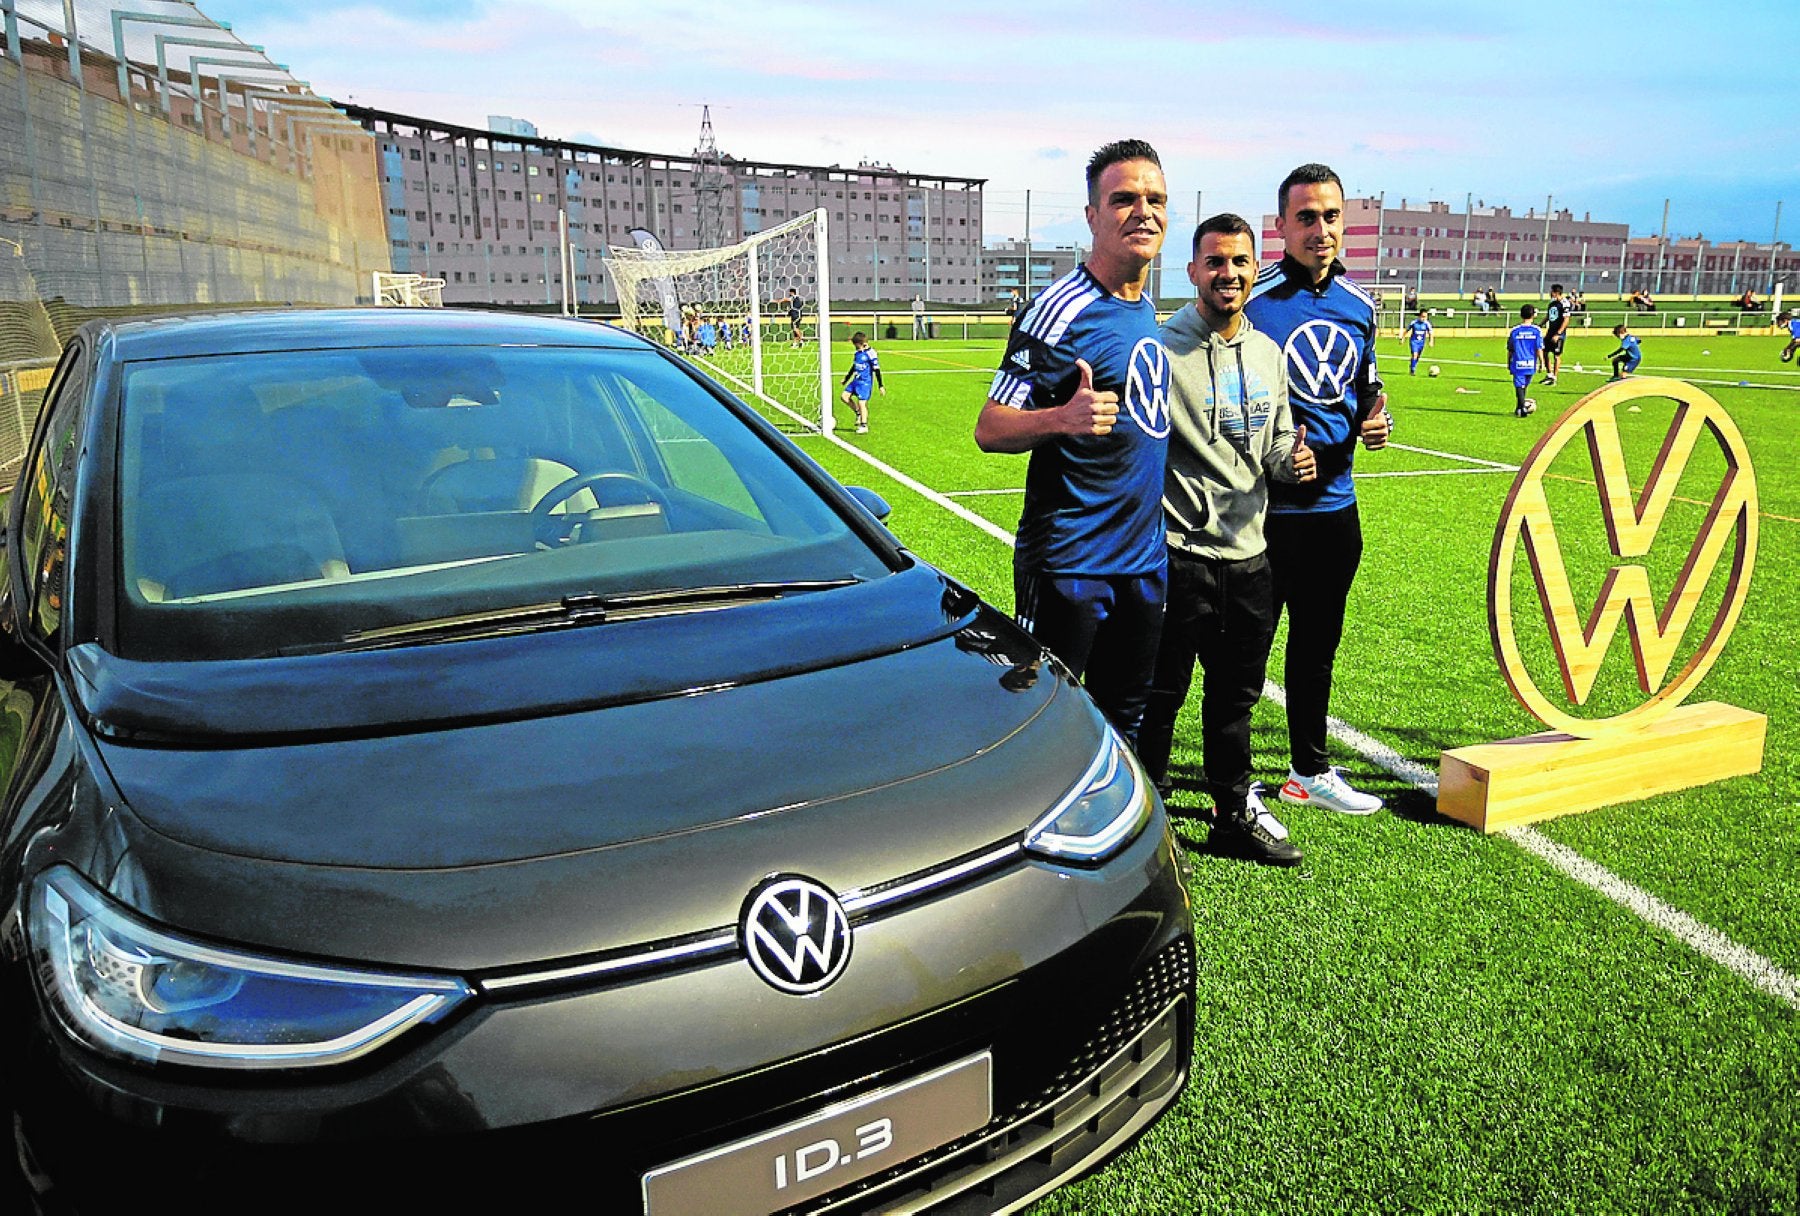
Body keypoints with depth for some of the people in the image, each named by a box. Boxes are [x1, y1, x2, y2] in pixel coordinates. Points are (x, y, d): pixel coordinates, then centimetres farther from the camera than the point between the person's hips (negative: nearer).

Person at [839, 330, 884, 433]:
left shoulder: (870, 353, -14)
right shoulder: (857, 353, 9)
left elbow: (876, 370, -13)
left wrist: (881, 386, -13)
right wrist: (846, 378, 31)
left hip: (865, 382, -8)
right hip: (856, 380, 8)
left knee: (861, 403, -10)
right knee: (844, 396, 2)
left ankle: (864, 426, -1)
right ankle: (858, 413, 17)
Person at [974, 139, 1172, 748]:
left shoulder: (1146, 311, 11)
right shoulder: (1060, 310, -13)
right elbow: (989, 428, -17)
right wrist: (1063, 418, -33)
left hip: (1144, 559, 8)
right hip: (1068, 562, -8)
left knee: (1123, 722, 18)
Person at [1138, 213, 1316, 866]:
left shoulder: (1267, 352, 11)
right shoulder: (1162, 349, -11)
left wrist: (1291, 458, -3)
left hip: (1248, 552, 6)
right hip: (1178, 555, -6)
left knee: (1236, 695, 17)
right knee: (1160, 695, 4)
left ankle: (1236, 815, 32)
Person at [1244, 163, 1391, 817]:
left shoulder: (1358, 304, 8)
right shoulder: (1254, 299, -11)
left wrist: (1375, 419, -1)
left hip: (1335, 504, 7)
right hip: (1266, 509, -6)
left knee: (1317, 642, 18)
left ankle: (1309, 770, 34)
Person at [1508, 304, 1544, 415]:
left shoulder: (1515, 330, -2)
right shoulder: (1537, 330, -4)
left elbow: (1510, 349, 3)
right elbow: (1539, 349, -5)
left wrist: (1508, 362, 16)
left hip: (1518, 364, -2)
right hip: (1531, 364, 2)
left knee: (1519, 385, -3)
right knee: (1524, 386, 17)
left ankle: (1522, 408, -18)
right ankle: (1520, 408, 29)